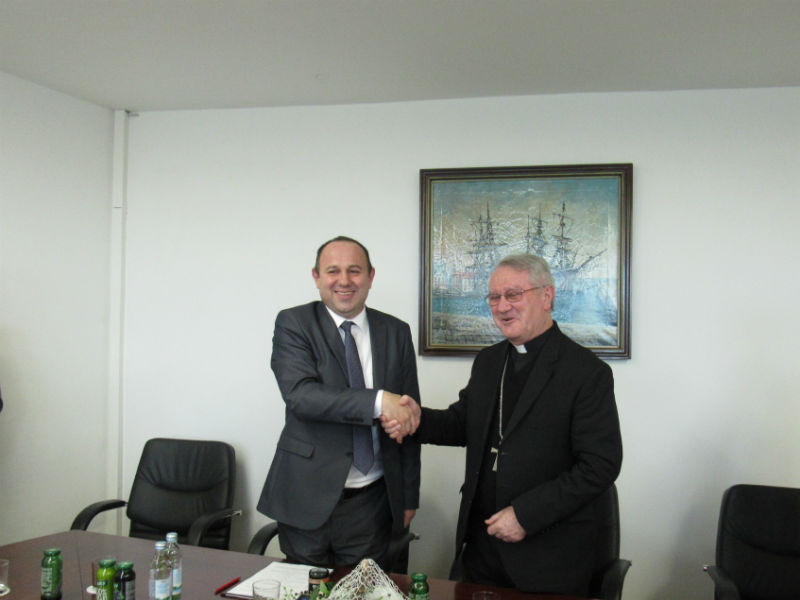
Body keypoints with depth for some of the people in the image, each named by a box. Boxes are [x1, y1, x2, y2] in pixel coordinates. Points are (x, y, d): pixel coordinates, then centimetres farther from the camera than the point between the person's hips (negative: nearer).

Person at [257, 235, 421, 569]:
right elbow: (299, 394, -19)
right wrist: (378, 401, -28)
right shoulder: (293, 324, -3)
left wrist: (409, 498, 8)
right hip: (307, 499, -2)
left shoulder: (396, 332, 5)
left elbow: (409, 416, 8)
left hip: (371, 503, 2)